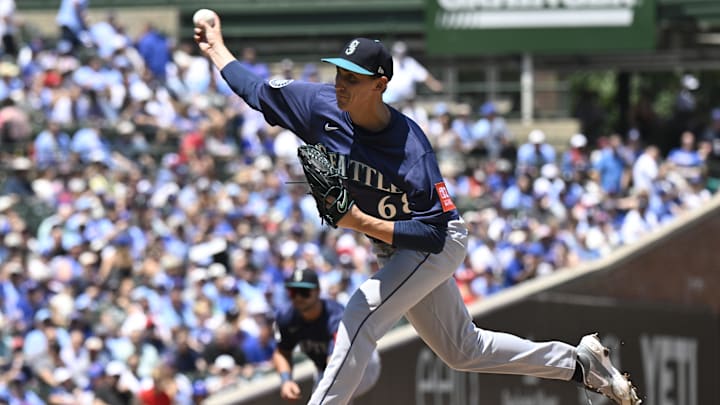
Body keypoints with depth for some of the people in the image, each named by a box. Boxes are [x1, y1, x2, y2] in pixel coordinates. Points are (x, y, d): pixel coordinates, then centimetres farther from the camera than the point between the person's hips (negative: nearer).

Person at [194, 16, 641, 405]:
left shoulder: (411, 149, -32)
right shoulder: (322, 106, -15)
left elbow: (434, 233, -31)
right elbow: (256, 89, 0)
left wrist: (361, 222, -37)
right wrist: (216, 48, 2)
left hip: (439, 244, -7)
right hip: (394, 251, 8)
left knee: (360, 316, -25)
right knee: (464, 350, 16)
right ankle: (580, 362, 28)